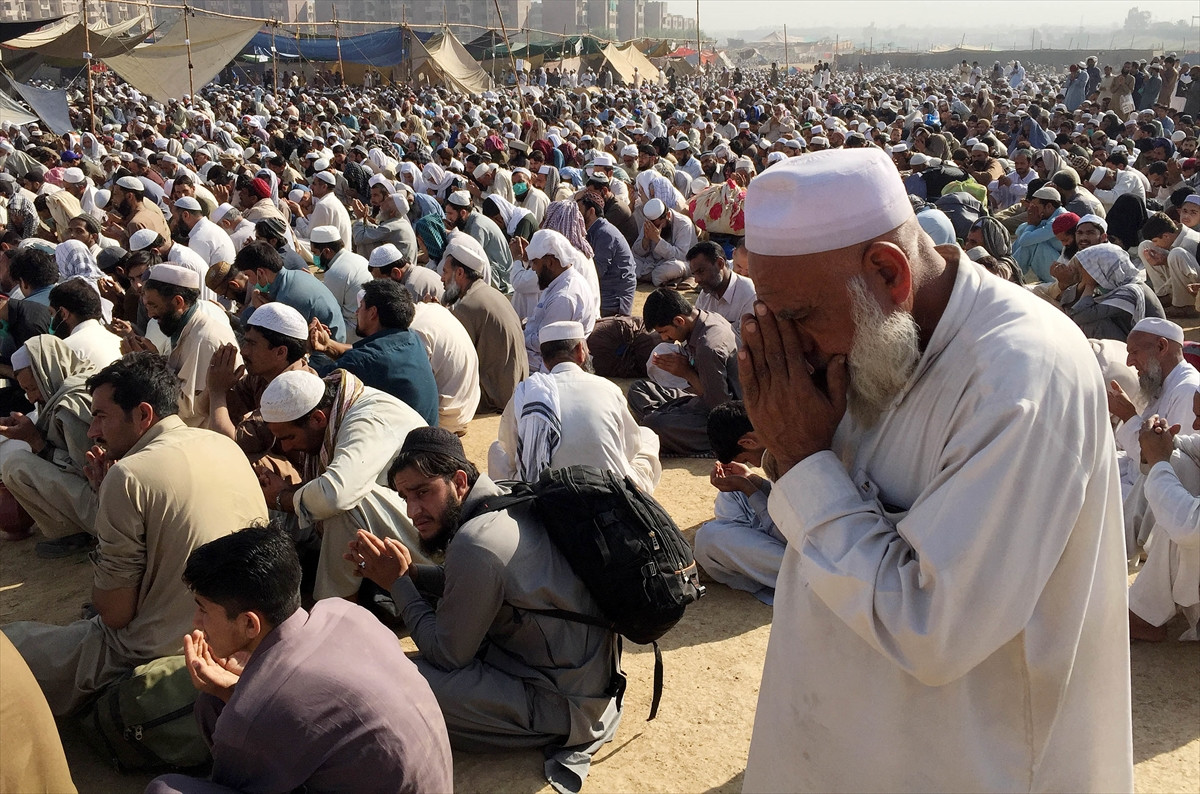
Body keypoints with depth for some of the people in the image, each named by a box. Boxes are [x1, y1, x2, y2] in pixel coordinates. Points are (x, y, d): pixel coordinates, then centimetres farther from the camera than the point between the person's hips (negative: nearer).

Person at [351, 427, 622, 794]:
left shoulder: (477, 544, -27)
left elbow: (448, 656, -16)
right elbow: (460, 582, 17)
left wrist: (397, 582, -7)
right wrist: (407, 571, 1)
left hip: (564, 704, -10)